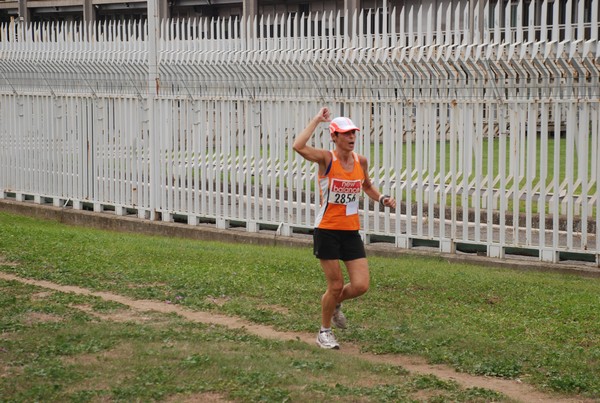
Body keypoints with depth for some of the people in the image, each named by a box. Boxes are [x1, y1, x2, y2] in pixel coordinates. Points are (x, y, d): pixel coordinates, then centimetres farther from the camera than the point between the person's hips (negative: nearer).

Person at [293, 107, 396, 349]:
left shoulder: (361, 161, 4)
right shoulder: (326, 159, -11)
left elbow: (367, 186, 24)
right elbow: (299, 146, -30)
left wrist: (381, 199, 5)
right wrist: (317, 120, -23)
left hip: (351, 231, 5)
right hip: (327, 231, -5)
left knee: (361, 286, -2)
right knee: (336, 285, 1)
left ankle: (335, 304, 32)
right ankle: (325, 332, 24)